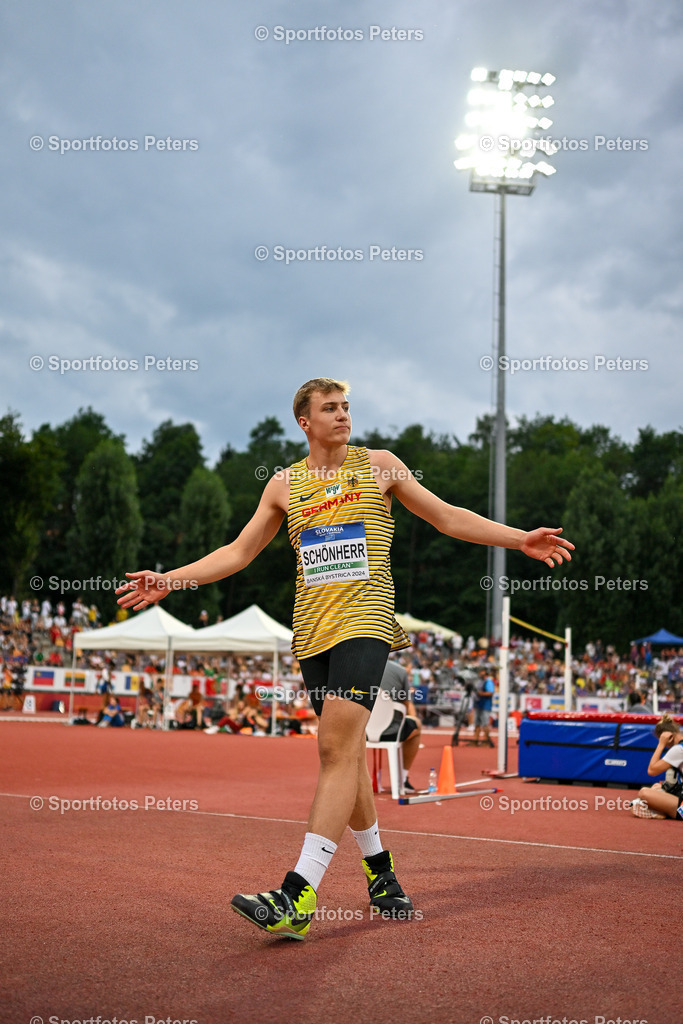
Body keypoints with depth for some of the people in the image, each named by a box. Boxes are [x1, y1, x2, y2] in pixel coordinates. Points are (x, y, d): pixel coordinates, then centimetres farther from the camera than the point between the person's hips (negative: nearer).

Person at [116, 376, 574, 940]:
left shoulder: (379, 465, 7)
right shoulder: (284, 484, 13)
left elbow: (449, 518, 12)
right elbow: (238, 552, 17)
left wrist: (519, 538, 3)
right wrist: (170, 579, 8)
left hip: (365, 622, -4)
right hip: (312, 631, 4)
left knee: (339, 749, -17)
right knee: (347, 755, 7)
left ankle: (299, 896, -24)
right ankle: (380, 871, 25)